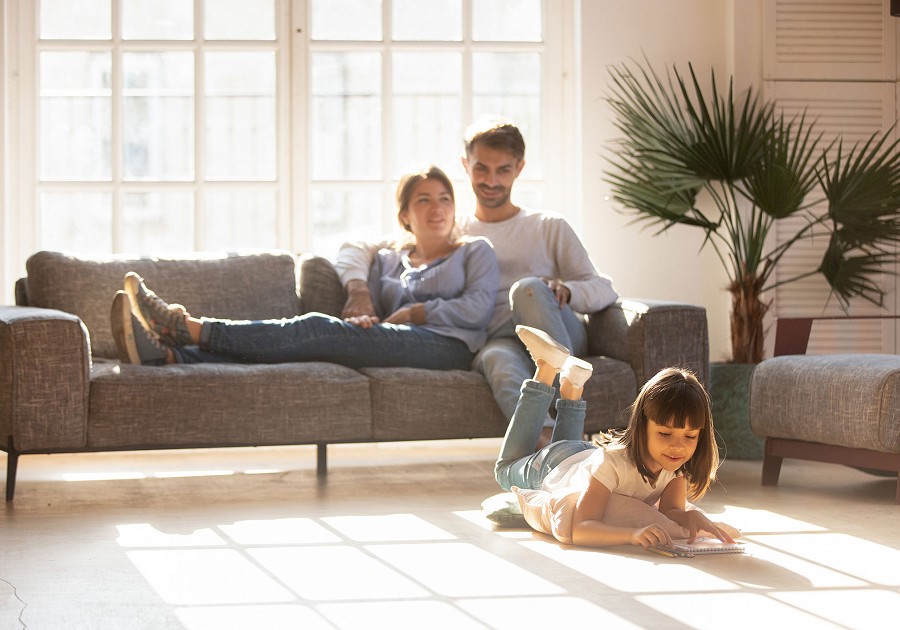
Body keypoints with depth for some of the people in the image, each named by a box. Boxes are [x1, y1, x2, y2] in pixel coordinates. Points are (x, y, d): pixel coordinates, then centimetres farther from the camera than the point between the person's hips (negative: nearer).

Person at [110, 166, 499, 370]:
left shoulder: (475, 251, 18)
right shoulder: (388, 260, 29)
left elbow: (477, 309, 2)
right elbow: (372, 310, 18)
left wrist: (415, 312, -1)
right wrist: (362, 318, -6)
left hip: (448, 345, -4)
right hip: (392, 348, 4)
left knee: (318, 329, -26)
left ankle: (188, 328, -34)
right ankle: (167, 354, -43)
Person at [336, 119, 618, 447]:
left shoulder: (550, 228, 23)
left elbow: (605, 290, 13)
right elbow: (355, 250, 20)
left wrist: (565, 290, -11)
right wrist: (358, 287, -5)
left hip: (561, 338, 0)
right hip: (496, 343, 0)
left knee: (528, 289, -34)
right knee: (497, 359, -39)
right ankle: (548, 442, -65)